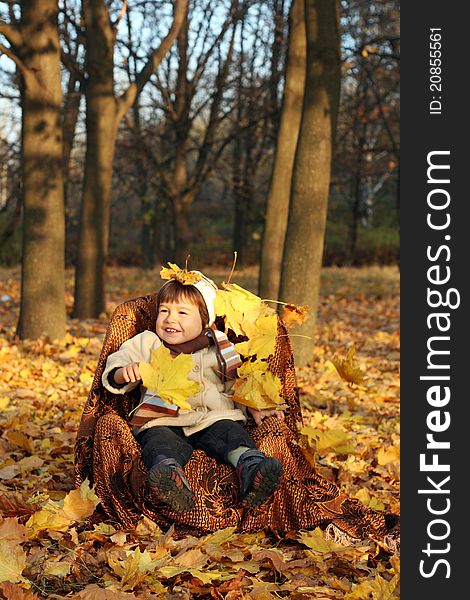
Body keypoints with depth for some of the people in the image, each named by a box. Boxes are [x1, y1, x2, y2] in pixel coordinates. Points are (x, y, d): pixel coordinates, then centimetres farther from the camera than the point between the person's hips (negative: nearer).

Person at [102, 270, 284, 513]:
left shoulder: (219, 350, 21)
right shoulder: (146, 344, 18)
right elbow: (112, 375, 13)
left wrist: (254, 410, 7)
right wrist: (124, 373, -12)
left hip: (212, 418, 1)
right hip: (162, 421, -1)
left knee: (229, 430, -31)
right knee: (160, 439, -35)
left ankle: (250, 465, -58)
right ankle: (169, 470, -65)